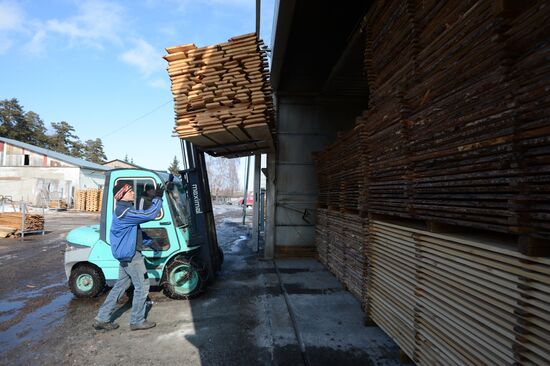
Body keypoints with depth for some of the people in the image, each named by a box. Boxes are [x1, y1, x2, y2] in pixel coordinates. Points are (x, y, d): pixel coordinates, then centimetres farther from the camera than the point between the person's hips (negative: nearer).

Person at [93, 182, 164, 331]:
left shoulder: (122, 209, 12)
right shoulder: (125, 212, -22)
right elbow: (149, 215, -28)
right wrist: (158, 197, -20)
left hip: (126, 255, 10)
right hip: (131, 255, -10)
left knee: (121, 285, 18)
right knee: (142, 286, 1)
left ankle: (102, 319, 25)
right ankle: (137, 321, 12)